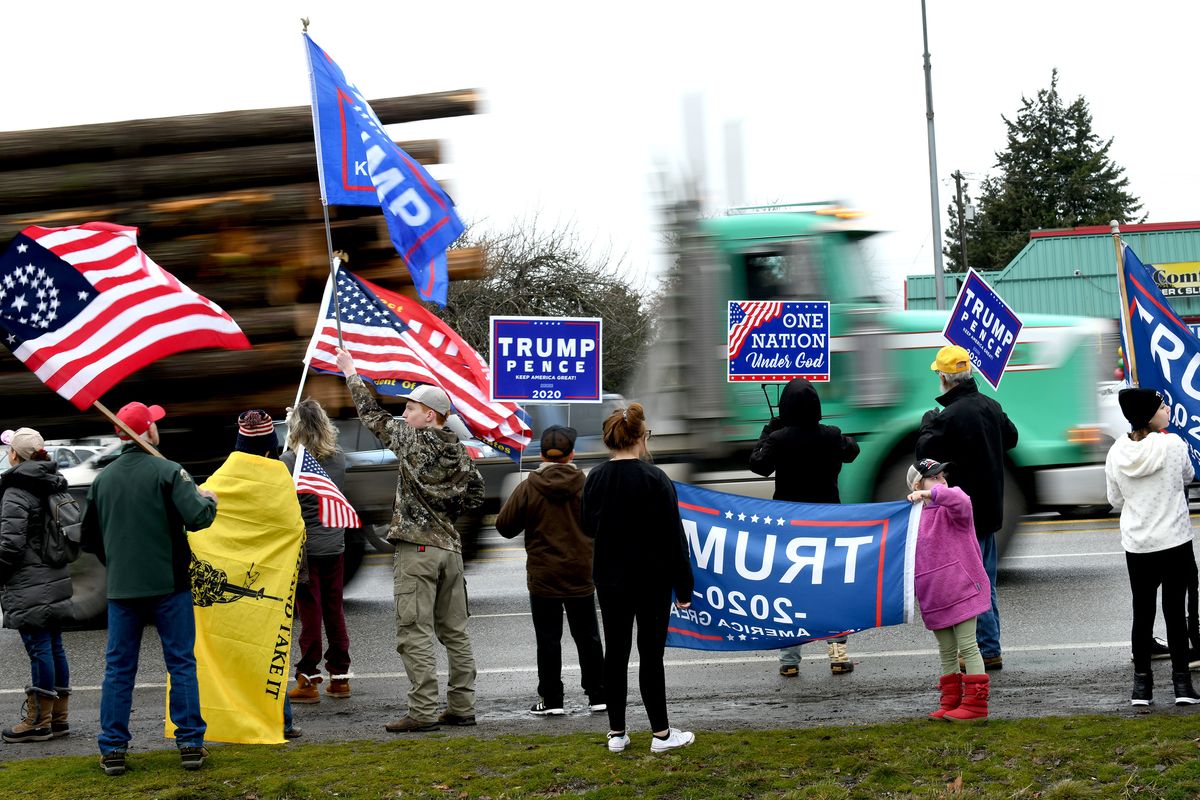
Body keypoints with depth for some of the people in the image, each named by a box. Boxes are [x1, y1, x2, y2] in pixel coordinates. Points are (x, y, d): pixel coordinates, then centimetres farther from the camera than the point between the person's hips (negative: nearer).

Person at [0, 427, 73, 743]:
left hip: (29, 586, -9)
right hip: (55, 579, 9)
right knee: (54, 647, 12)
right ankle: (58, 717, 17)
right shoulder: (54, 485, 12)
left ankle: (38, 722, -2)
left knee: (39, 648, -6)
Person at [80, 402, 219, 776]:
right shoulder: (168, 471, -10)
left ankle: (113, 749, 6)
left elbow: (90, 537, 12)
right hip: (168, 584, -3)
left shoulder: (103, 478, 5)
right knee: (181, 664, 5)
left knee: (118, 669, 8)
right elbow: (197, 518, -19)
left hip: (121, 588, 3)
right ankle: (190, 744, 6)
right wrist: (208, 500, 2)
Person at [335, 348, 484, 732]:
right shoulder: (458, 450, 9)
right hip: (450, 548, 7)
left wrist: (351, 374, 15)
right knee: (455, 631, 11)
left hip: (416, 549, -7)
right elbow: (474, 493, 10)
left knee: (414, 634, -7)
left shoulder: (411, 439, -7)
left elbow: (373, 416, 4)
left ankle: (423, 711, -12)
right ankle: (461, 706, 13)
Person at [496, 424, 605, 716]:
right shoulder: (586, 486, -6)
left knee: (548, 639, 4)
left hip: (543, 579, -2)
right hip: (581, 576, 2)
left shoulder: (527, 488, -9)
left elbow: (504, 526, -2)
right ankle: (598, 695, 16)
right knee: (587, 638, 12)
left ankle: (551, 699, 4)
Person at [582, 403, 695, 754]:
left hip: (610, 578, 4)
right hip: (651, 580, -4)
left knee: (616, 652, 10)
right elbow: (673, 537, -12)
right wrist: (683, 586, -7)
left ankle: (616, 732, 13)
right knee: (651, 654, 1)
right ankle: (661, 733, 5)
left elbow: (589, 527, 13)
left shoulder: (595, 478, -1)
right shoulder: (655, 480, -15)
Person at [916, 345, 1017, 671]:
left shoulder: (949, 417, -21)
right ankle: (990, 648, 22)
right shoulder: (991, 406, 4)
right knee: (985, 581, 16)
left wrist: (927, 425, 3)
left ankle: (988, 650, -4)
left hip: (964, 511, -8)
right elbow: (1011, 438, 21)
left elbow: (925, 454, -12)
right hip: (989, 506, 8)